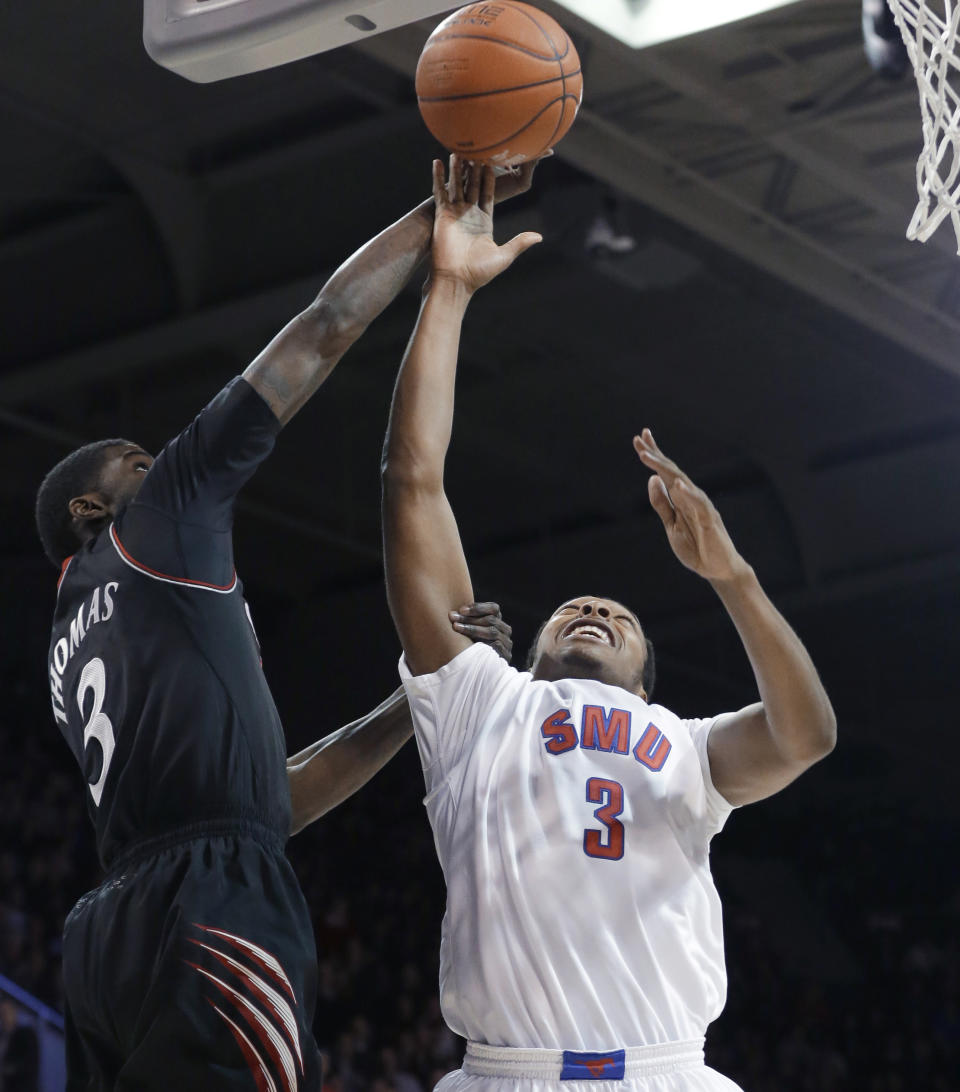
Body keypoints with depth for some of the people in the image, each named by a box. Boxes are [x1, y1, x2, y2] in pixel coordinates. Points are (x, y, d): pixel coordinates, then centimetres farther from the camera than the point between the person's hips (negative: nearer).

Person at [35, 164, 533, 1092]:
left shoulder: (75, 648, 32)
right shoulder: (158, 525, 10)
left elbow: (272, 797, 32)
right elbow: (326, 326, 10)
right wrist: (449, 208, 18)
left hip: (110, 935, 9)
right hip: (206, 916, -9)